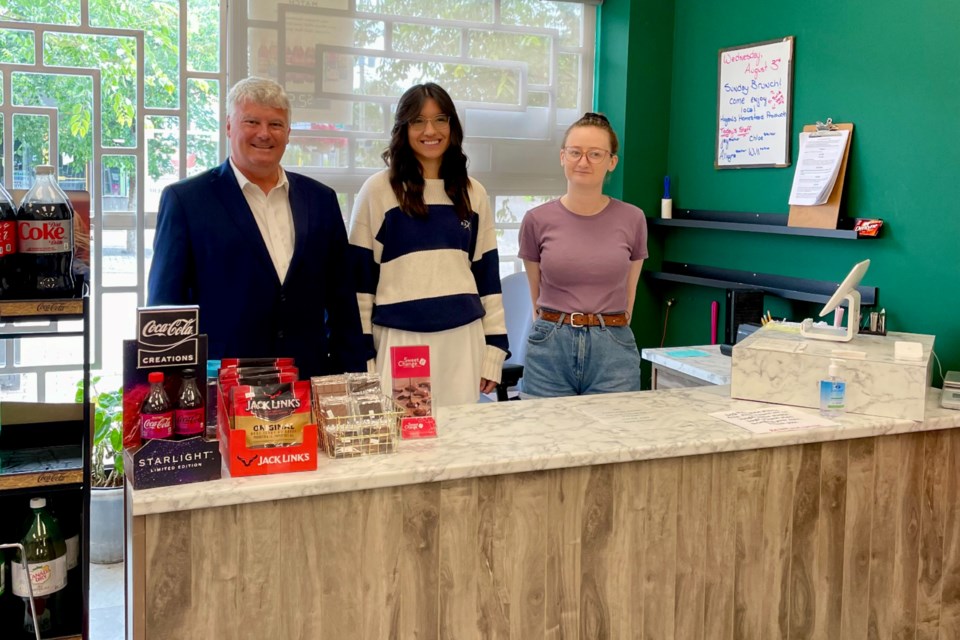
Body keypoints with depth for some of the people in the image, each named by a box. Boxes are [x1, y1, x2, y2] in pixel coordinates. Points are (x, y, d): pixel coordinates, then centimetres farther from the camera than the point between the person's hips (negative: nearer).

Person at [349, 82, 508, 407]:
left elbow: (487, 274, 11)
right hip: (399, 339, -3)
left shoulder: (473, 193, 10)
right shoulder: (378, 190, 0)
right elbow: (360, 276, 0)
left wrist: (493, 349, 7)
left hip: (463, 339, 3)